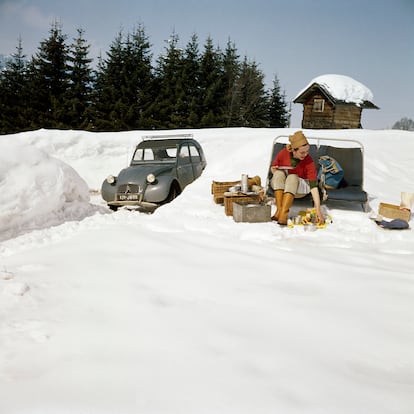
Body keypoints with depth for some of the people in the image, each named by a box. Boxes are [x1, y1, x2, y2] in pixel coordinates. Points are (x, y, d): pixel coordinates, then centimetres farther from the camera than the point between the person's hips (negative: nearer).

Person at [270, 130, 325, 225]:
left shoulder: (309, 162, -23)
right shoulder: (283, 153, -16)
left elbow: (314, 186, -29)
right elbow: (272, 168, 4)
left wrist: (318, 210, -37)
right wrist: (274, 170, -22)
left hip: (299, 188, -2)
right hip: (280, 185, 2)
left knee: (292, 177, -33)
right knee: (279, 173, -28)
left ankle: (284, 213, -43)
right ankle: (279, 209, -39)